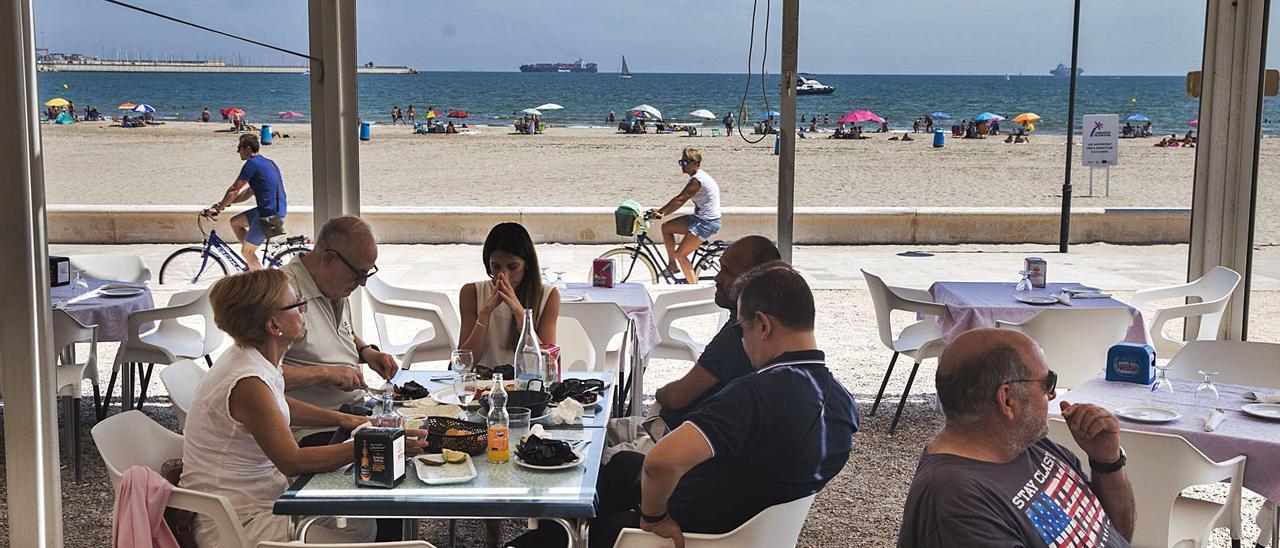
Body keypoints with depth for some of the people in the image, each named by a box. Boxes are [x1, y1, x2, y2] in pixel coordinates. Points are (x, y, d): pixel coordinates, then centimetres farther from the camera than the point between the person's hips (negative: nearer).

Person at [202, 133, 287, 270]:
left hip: (269, 215, -9)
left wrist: (218, 208, 2)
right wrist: (224, 203, 20)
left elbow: (234, 190, -8)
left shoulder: (252, 163, -12)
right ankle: (253, 266, 21)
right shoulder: (268, 162, 17)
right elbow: (249, 192, 22)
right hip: (278, 211, 9)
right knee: (235, 222, 21)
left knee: (246, 252, 2)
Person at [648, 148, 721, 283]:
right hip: (699, 218, 10)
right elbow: (680, 201, 14)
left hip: (707, 222, -10)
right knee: (666, 227, 8)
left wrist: (659, 211, -18)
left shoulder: (697, 180, -18)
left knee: (680, 254, -9)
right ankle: (672, 264, 14)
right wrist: (662, 213, 7)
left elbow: (679, 200, -22)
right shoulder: (697, 177, 13)